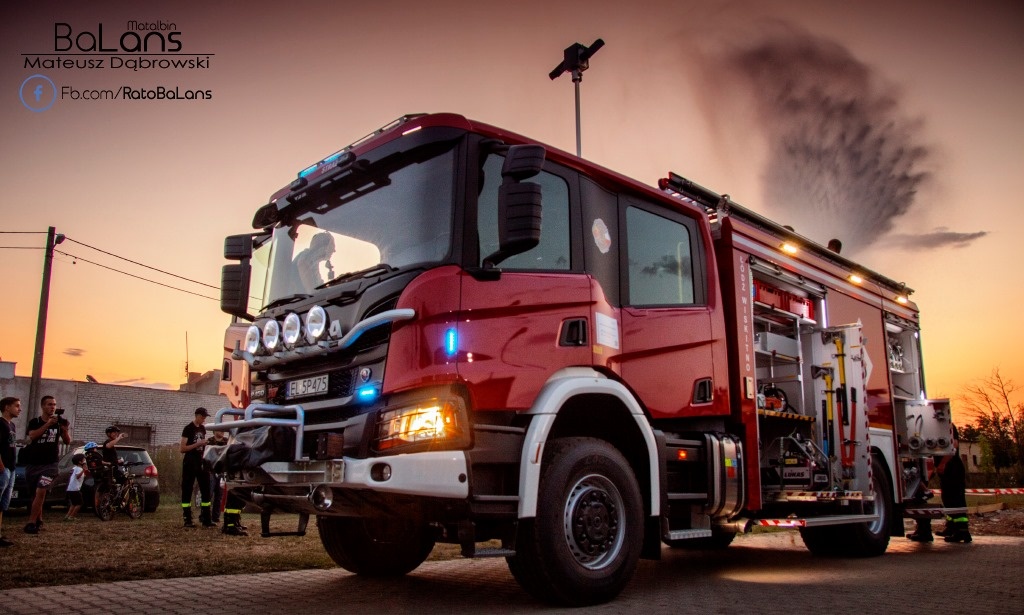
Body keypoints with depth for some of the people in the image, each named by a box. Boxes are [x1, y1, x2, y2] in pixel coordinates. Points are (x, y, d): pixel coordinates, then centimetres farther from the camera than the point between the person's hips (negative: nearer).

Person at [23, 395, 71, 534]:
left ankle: (31, 523, -17)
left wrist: (65, 430, -18)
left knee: (40, 492, -16)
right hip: (32, 464, 1)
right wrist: (48, 424, -26)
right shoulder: (34, 422, 2)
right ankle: (39, 519, 29)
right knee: (35, 493, 12)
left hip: (50, 464, -1)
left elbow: (67, 441, 1)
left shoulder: (59, 422, 4)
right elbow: (32, 436, -18)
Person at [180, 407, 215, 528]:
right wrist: (198, 444, -21)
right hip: (190, 463, -7)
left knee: (206, 490, 4)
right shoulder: (188, 429, -9)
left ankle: (206, 519, 7)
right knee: (187, 491, -2)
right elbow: (182, 448, -14)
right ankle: (187, 519, 2)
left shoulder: (202, 429, 12)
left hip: (201, 462, 7)